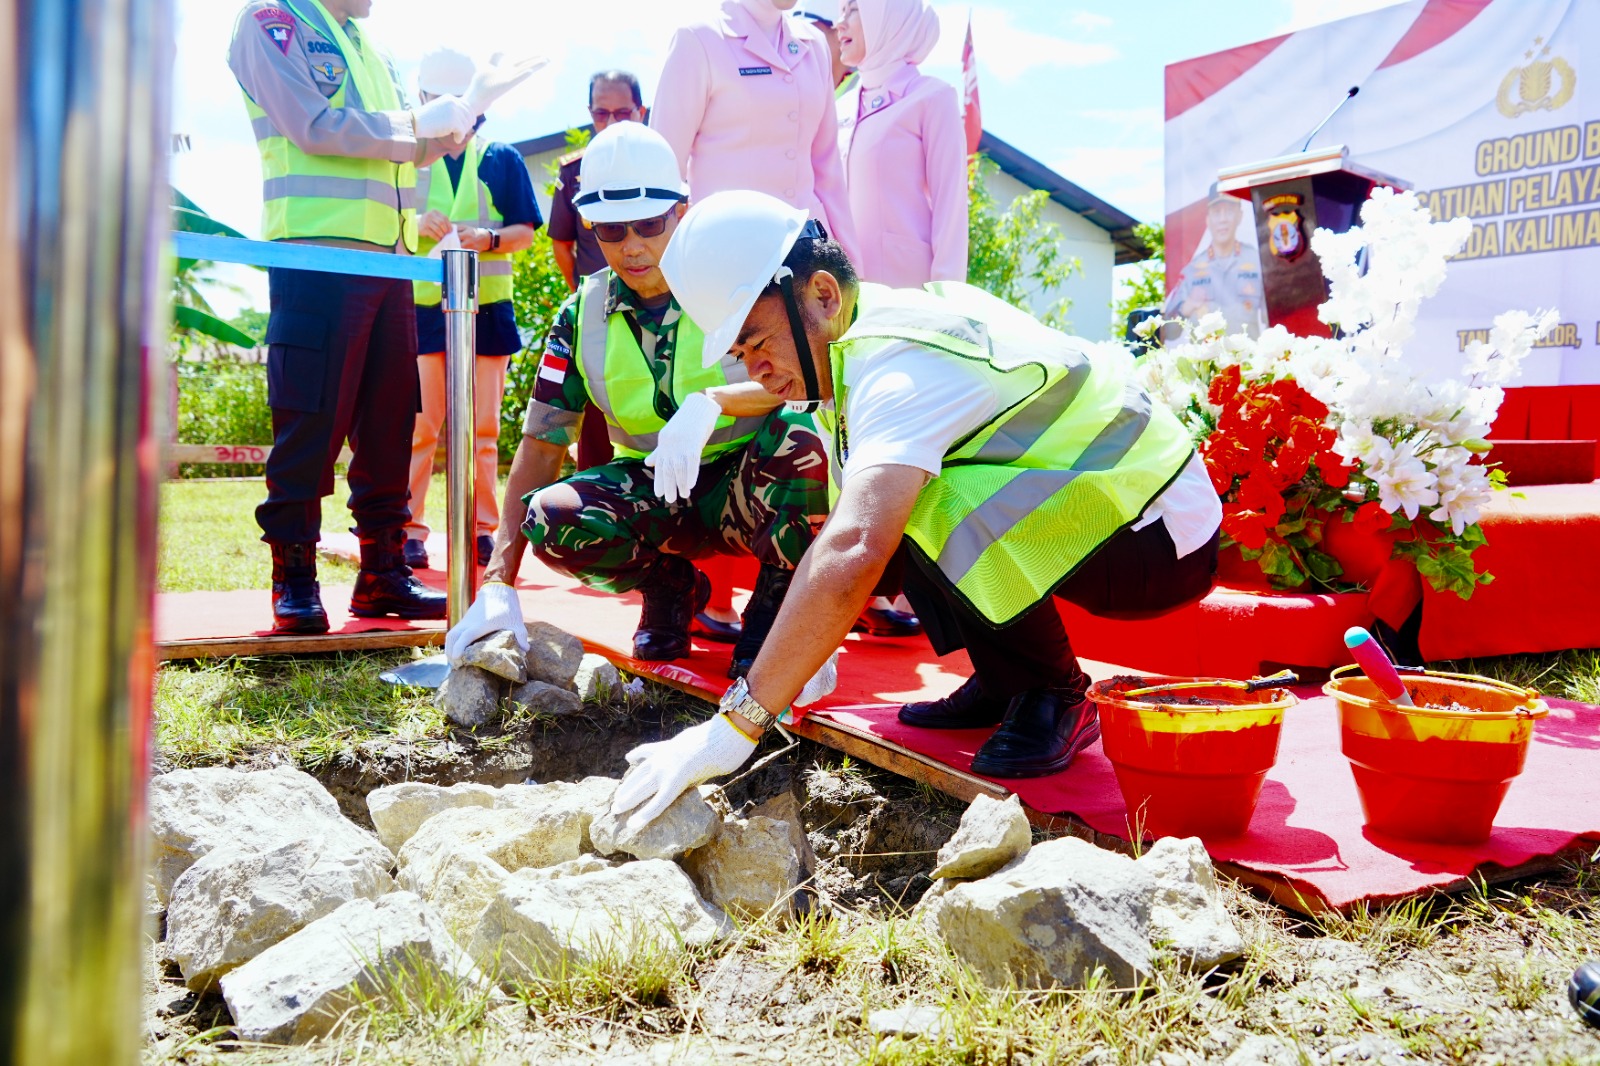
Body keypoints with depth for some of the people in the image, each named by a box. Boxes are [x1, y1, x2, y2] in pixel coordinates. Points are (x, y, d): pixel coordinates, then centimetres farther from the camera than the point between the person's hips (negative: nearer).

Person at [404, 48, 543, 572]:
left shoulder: (502, 159, 11)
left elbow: (526, 230, 6)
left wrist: (488, 238, -14)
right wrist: (418, 224, -13)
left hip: (488, 307, 1)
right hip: (420, 306, 0)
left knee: (482, 426, 3)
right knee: (419, 423, -4)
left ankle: (482, 529, 9)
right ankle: (409, 529, 1)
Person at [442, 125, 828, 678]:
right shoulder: (582, 316, -1)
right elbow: (541, 445, -5)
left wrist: (711, 402, -42)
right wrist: (499, 584, -15)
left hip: (750, 491, -3)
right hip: (656, 497, 3)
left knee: (800, 435, -35)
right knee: (552, 518, -27)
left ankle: (777, 603, -10)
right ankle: (669, 583, 6)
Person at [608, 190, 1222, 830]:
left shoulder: (903, 367, -27)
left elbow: (853, 554, -42)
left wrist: (737, 723, -40)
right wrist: (807, 648, 5)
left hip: (1167, 539, -9)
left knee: (929, 508, -30)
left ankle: (1055, 697, -8)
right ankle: (1002, 684, 9)